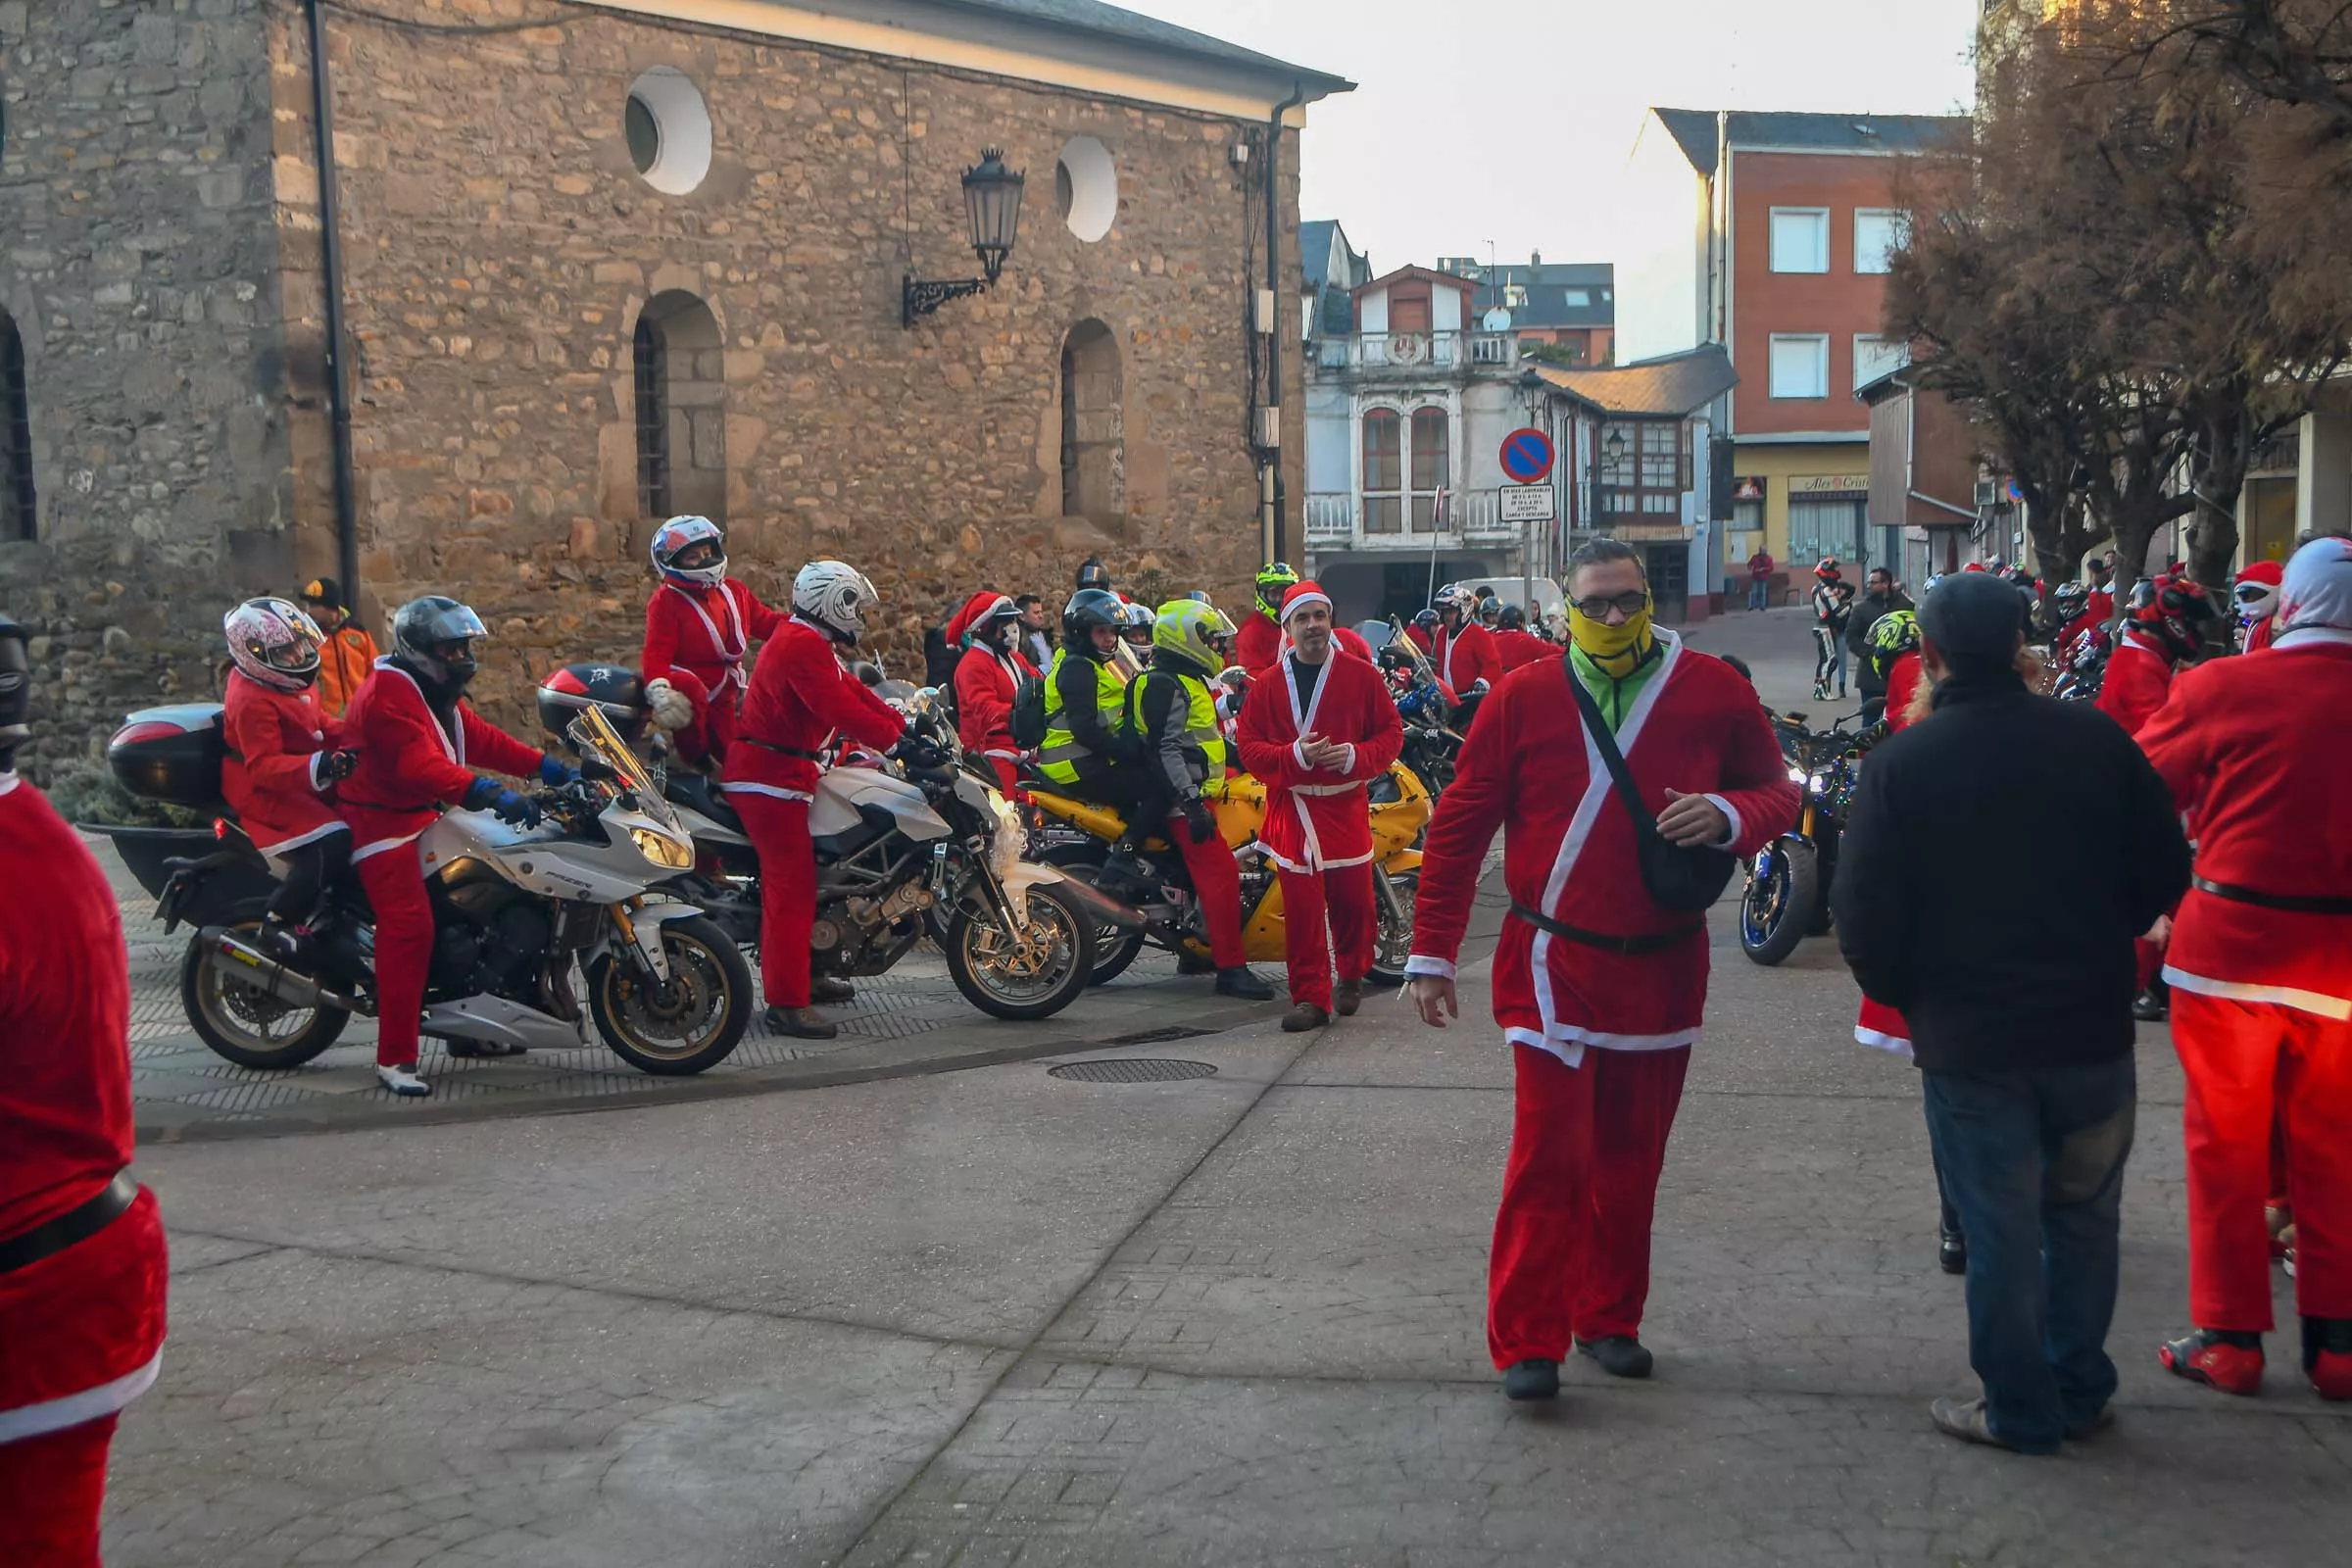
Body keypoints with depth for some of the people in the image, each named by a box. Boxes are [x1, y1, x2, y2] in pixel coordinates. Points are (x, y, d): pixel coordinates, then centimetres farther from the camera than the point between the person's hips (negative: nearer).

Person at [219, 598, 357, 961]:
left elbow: (316, 724, 21)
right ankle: (278, 921, -20)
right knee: (331, 842, -29)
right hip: (264, 793, -10)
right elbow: (263, 766, -30)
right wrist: (316, 768, -44)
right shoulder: (252, 700, -23)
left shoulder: (293, 685, 8)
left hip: (303, 782, 10)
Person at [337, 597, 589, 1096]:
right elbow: (422, 764, -34)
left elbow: (483, 741, 8)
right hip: (385, 825, -11)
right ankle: (395, 1058, -21)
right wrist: (493, 795, -46)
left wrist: (556, 770, -3)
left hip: (425, 817, 11)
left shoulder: (437, 694, 14)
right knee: (410, 928, -22)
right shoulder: (389, 695, -20)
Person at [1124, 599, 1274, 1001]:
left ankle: (1197, 948, 26)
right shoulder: (1165, 686, -15)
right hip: (1184, 799, -11)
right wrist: (1192, 802, -27)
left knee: (1209, 873, 16)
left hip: (1197, 795, 11)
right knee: (1221, 874, -17)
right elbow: (1165, 750, -23)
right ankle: (1231, 968, -18)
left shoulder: (1189, 682, 21)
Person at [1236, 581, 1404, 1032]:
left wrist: (1356, 756, -14)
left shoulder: (1361, 676, 2)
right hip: (1292, 808, 0)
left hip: (1347, 805, 0)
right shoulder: (1268, 685, 4)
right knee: (1301, 906, -4)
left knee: (1354, 899, 4)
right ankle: (1310, 997, 2)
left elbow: (1391, 733, 4)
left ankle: (1352, 975, 30)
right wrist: (1294, 754, -16)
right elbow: (1249, 747, 2)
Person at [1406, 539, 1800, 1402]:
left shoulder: (1714, 690, 0)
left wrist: (1727, 815, -15)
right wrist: (1431, 952, -1)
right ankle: (1528, 1342, 3)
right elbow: (1459, 825, 1)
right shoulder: (1523, 698, -3)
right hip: (1555, 964, -2)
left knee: (1631, 1161, 13)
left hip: (1663, 966, 2)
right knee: (1551, 1155, -7)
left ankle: (1609, 1320, 28)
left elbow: (1779, 793, 9)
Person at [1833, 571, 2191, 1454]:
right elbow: (2163, 875, 4)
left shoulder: (1902, 764, -12)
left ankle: (2020, 1411, 17)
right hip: (2091, 1029, 3)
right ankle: (2079, 1392, 28)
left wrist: (1902, 996, 7)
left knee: (1999, 1230, 8)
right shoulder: (2096, 741, -4)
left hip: (1967, 1041, -3)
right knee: (2083, 1216, 19)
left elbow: (1864, 915, -11)